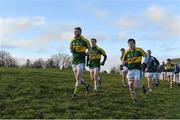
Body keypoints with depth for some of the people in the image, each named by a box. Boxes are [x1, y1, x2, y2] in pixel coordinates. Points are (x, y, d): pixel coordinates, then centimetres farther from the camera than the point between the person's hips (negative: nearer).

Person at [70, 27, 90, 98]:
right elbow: (71, 50, 12)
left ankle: (75, 93, -7)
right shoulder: (73, 41, 6)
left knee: (78, 77, -13)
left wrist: (85, 54, -2)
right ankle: (86, 85, 34)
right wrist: (71, 49, -9)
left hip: (81, 61, -5)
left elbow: (89, 49, 9)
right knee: (77, 78, 10)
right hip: (74, 61, 5)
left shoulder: (84, 41, -6)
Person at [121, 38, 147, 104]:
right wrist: (121, 65, -5)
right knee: (130, 86, -1)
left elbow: (146, 56, 7)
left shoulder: (139, 50, -5)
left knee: (136, 86, -13)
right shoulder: (127, 52, 4)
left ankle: (141, 86, 22)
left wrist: (144, 62, -8)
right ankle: (134, 99, 15)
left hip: (137, 70, -3)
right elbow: (123, 60, 15)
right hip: (130, 70, 4)